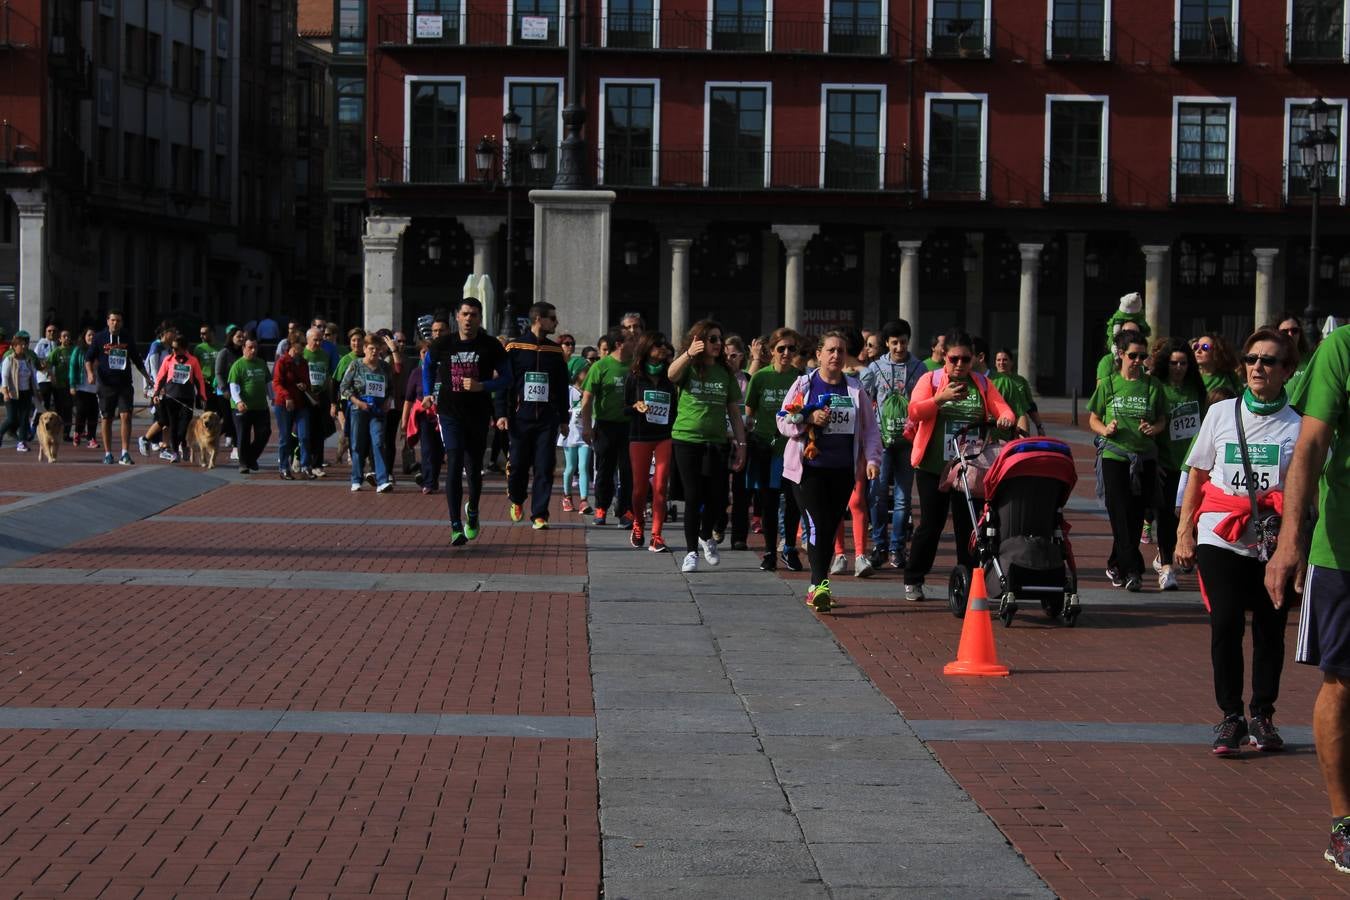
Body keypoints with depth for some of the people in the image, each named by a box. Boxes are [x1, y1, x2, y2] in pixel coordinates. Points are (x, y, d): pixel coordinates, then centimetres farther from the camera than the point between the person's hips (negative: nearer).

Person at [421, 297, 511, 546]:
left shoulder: (491, 346, -4)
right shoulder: (442, 344, 0)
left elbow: (506, 377, 2)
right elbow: (428, 365, 20)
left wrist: (482, 386, -14)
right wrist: (427, 393, 10)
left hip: (479, 414, 1)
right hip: (450, 413, -1)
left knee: (474, 468, 10)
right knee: (454, 465, -13)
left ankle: (472, 511, 41)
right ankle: (456, 527, -12)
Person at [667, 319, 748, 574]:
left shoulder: (725, 373, 9)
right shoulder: (687, 369, -2)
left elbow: (734, 412, 12)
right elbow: (672, 375, -27)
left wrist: (741, 443, 5)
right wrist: (689, 354, -44)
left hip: (716, 441, 3)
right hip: (686, 439, -3)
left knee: (718, 497, 0)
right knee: (694, 497, -3)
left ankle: (706, 537, 28)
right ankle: (691, 551, 8)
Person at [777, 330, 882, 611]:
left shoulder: (855, 389, 8)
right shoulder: (804, 385, 3)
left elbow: (870, 428, 11)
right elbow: (783, 423, 3)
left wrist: (872, 458, -3)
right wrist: (809, 419, -15)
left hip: (843, 470, 3)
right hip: (809, 469, -3)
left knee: (830, 528, 7)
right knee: (816, 525, -15)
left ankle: (815, 586, 18)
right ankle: (820, 586, -22)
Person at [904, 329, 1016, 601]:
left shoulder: (982, 384, 10)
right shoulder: (930, 380, 1)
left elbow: (1002, 408, 0)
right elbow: (913, 412, -10)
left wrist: (1005, 418, -23)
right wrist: (940, 398, -24)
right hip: (933, 465, -2)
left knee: (967, 525, 5)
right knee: (931, 523, 1)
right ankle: (913, 580, 15)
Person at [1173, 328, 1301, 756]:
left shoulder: (1298, 425, 1)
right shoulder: (1221, 413, 7)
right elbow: (1197, 476, 13)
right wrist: (1184, 532, 8)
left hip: (1274, 544, 0)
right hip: (1221, 539, 1)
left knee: (1269, 628, 6)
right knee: (1226, 623, -7)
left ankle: (1263, 715, 20)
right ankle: (1230, 717, 3)